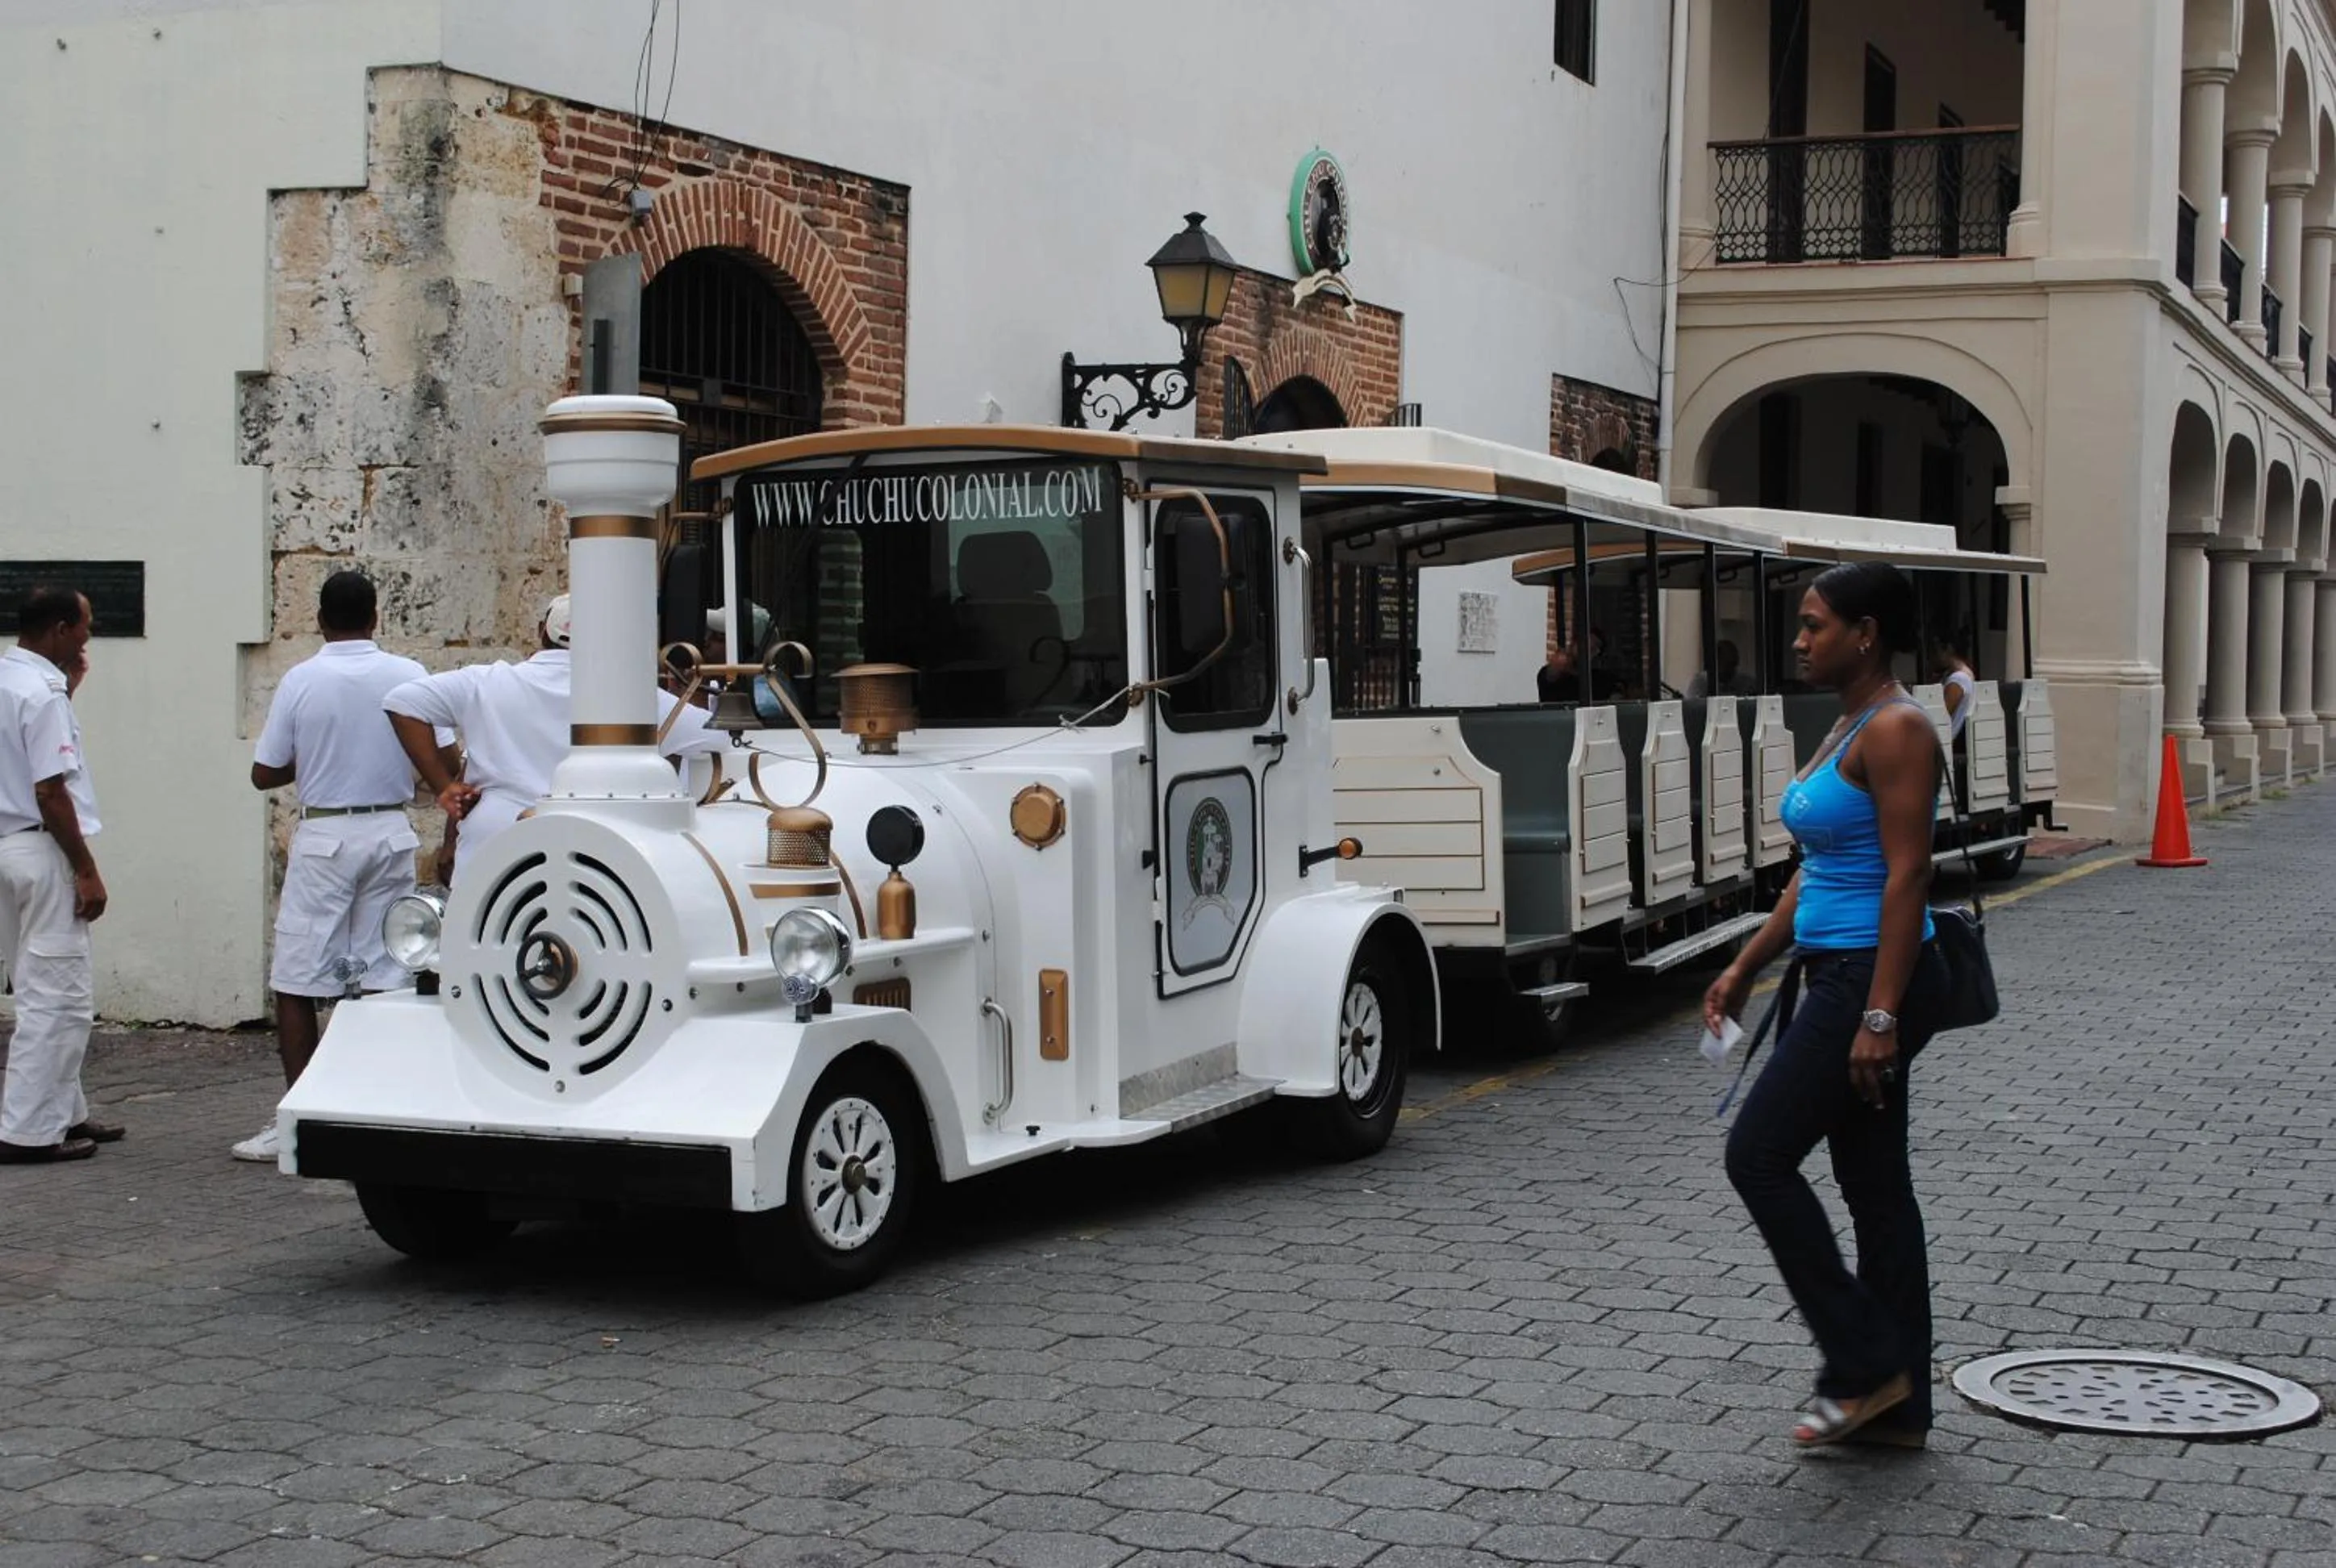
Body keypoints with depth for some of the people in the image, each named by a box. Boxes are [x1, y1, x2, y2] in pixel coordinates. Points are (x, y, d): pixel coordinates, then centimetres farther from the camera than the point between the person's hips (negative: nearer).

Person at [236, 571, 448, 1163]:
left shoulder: (301, 680, -5)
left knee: (296, 982, 2)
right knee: (385, 979, 6)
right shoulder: (408, 676, -1)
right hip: (391, 833, 3)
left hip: (324, 836, -2)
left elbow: (264, 773, 0)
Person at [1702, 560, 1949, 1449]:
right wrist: (1746, 968, 20)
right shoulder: (1846, 728, 15)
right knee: (1874, 1184, 11)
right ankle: (1897, 1406, 16)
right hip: (1836, 977, 10)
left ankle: (1864, 1363, 0)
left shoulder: (1896, 730, -14)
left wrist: (1880, 1013, -24)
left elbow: (1907, 875, -20)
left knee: (1759, 1156, -8)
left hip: (1876, 976, -10)